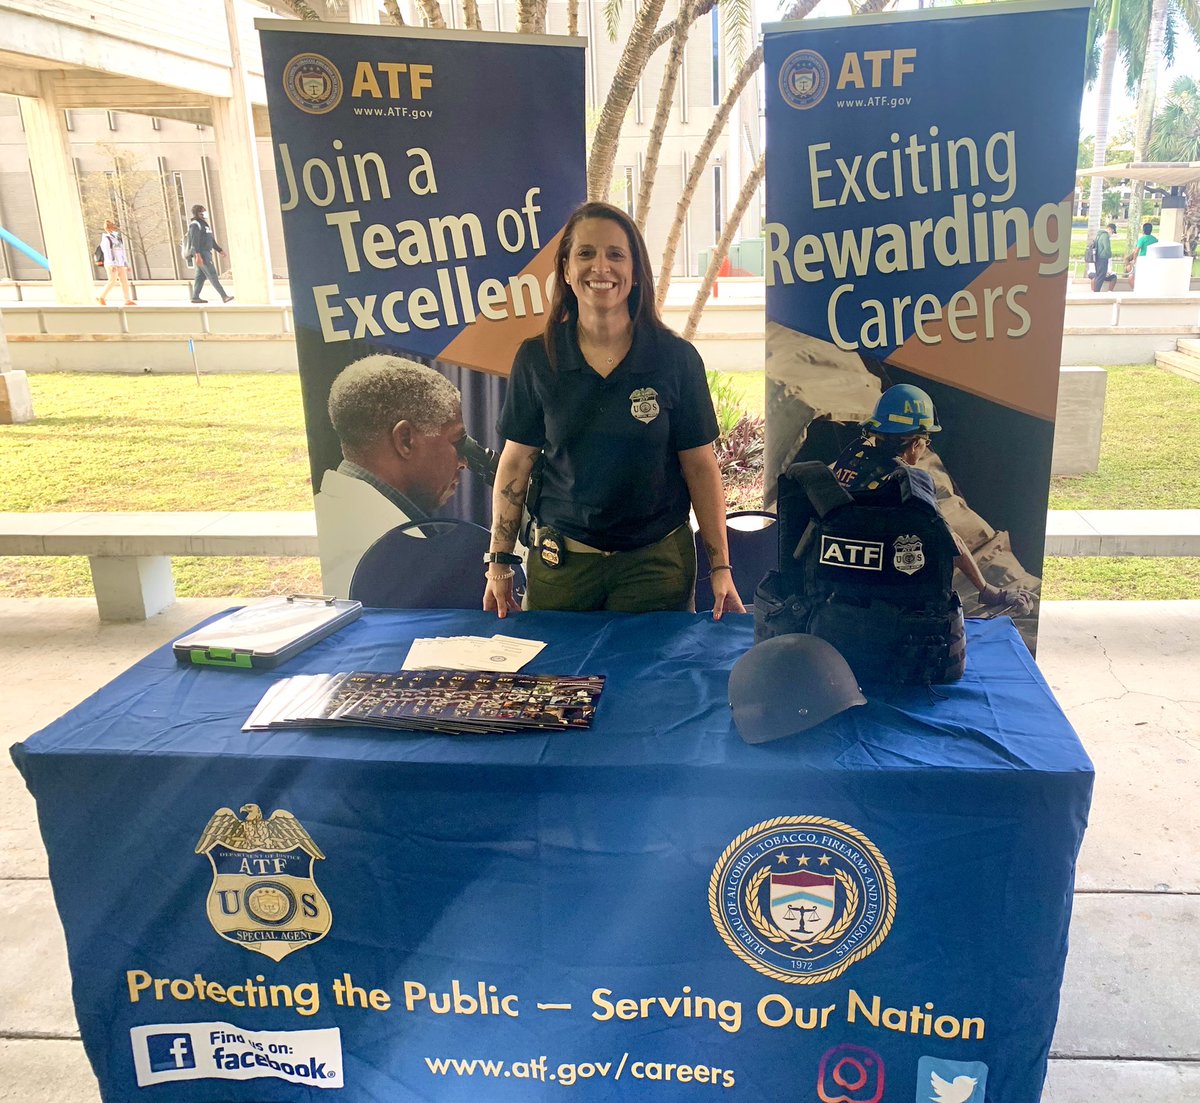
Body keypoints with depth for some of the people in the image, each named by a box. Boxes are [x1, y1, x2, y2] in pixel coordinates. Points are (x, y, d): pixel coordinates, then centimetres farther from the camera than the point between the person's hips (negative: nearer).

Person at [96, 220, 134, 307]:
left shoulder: (118, 238, 18)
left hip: (120, 264, 8)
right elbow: (107, 253, -15)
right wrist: (112, 265, -24)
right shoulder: (106, 238, -6)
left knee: (124, 281, -1)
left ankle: (128, 300, -3)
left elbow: (123, 253, 20)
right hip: (111, 264, -8)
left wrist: (127, 265, 16)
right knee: (113, 281, -12)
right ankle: (101, 298, -3)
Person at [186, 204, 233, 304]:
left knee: (201, 276, 8)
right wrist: (198, 255, -29)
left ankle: (195, 297, 10)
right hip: (201, 254, -10)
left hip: (206, 253, 10)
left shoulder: (204, 224, 21)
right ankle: (224, 297, -16)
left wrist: (220, 250, 21)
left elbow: (211, 240, 26)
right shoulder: (195, 225, -10)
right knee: (212, 275, -12)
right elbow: (194, 241, -20)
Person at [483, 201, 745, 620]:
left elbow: (700, 465, -2)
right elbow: (515, 463, 2)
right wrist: (499, 562, 0)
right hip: (560, 561, 1)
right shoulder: (535, 358, -2)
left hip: (657, 559, -1)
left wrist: (721, 567, -5)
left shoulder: (676, 358, -5)